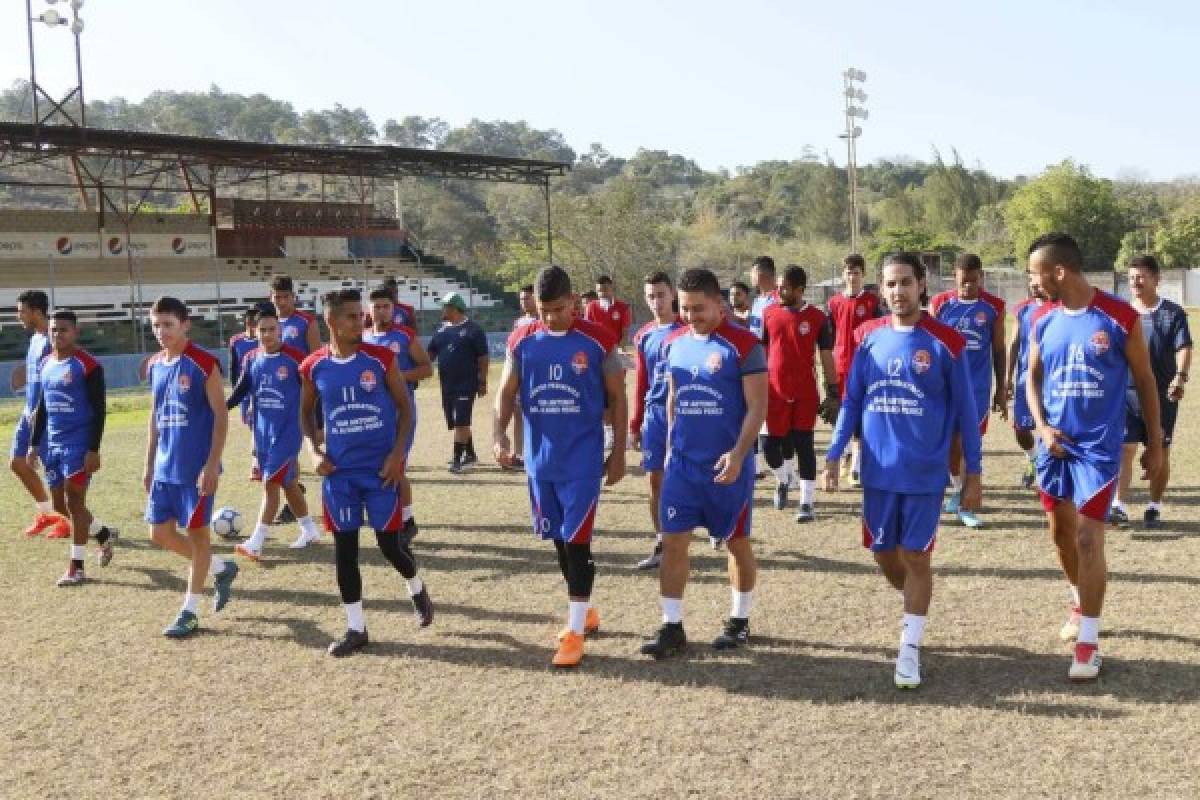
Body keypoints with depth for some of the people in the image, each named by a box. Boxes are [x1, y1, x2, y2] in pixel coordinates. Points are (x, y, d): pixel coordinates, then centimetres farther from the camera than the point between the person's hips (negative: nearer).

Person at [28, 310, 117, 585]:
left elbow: (99, 410, -13)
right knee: (61, 503, 12)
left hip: (79, 444, -7)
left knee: (74, 502, -6)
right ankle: (105, 535, 33)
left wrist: (94, 450, -18)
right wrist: (35, 444, 16)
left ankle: (76, 568, 2)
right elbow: (42, 408, 19)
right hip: (53, 444, 8)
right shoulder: (45, 365, 11)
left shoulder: (88, 366, -12)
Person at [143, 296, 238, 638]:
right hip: (164, 468, 8)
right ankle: (221, 568, 30)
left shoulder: (203, 364, -13)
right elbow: (155, 417, 16)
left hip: (196, 468, -8)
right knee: (160, 533, 10)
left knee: (197, 533, 3)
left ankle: (189, 612, 13)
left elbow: (221, 416, -13)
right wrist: (149, 464, 14)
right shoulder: (155, 365, 8)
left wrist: (212, 465, -18)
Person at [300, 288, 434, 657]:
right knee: (344, 547, 4)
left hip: (381, 467, -2)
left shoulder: (381, 358, -7)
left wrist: (398, 453, -9)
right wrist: (314, 449, 0)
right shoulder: (313, 367, 0)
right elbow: (306, 413, 16)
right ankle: (355, 628, 16)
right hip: (339, 471, 2)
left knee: (389, 543, 2)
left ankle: (417, 589, 35)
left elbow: (404, 407, 1)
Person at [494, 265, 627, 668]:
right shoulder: (521, 341, 1)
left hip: (582, 460, -4)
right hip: (540, 459, 4)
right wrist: (499, 434, -11)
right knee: (559, 540, 15)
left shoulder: (597, 340, -7)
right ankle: (585, 612, 33)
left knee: (577, 541, -6)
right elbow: (507, 392, 6)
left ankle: (575, 631, 1)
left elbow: (617, 397, 0)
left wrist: (619, 451, 0)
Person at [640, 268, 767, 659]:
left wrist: (738, 454, -22)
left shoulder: (743, 345, -11)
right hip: (682, 461, 5)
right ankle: (672, 627, 9)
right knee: (673, 541, 2)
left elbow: (757, 406, -13)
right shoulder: (673, 343, 6)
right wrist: (670, 444, 15)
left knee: (736, 542, 9)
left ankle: (739, 621, 25)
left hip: (726, 463, -5)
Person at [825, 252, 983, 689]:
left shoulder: (946, 341, -7)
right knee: (884, 555, 13)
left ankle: (909, 649, 12)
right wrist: (834, 455, 2)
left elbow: (965, 409, -1)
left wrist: (974, 470, 0)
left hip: (925, 471, -3)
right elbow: (851, 401, 8)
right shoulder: (868, 336, 2)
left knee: (916, 558, 1)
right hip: (878, 469, 3)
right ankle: (916, 599, 42)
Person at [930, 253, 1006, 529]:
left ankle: (965, 504, 10)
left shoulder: (994, 307, -1)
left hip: (978, 387, 0)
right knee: (951, 442, 5)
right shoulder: (939, 304, -2)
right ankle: (958, 492, 24)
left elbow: (998, 350, 6)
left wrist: (1000, 390, 6)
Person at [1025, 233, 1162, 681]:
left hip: (1100, 446, -5)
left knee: (1088, 537, -9)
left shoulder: (1120, 318, -12)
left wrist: (1155, 443, 2)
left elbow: (1144, 380, -1)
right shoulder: (1042, 320, 1)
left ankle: (1089, 642, 0)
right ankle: (1080, 604, 41)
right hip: (1055, 443, 5)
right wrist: (1041, 426, -6)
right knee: (1060, 532, 15)